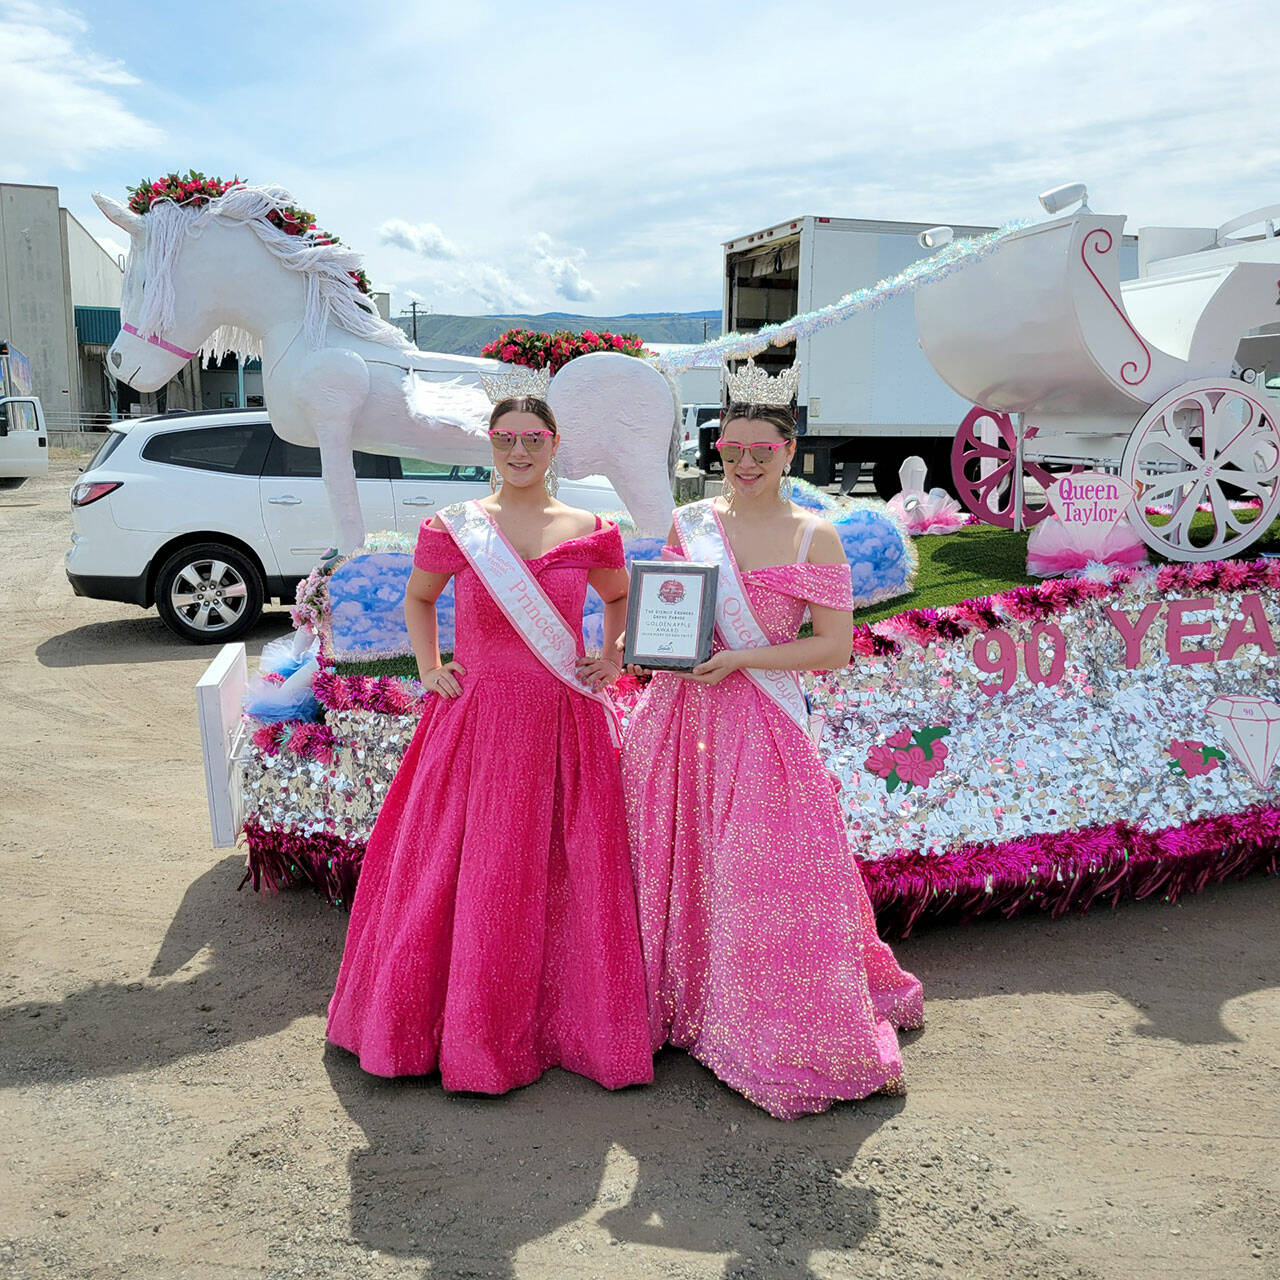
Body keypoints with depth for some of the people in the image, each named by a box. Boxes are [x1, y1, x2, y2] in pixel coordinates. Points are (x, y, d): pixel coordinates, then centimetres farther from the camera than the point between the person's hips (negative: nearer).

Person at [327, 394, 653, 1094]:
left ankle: (568, 1018, 27)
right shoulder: (453, 527, 1)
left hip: (566, 722, 1)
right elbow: (417, 599, 17)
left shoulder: (590, 532, 3)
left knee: (571, 873, 7)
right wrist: (428, 668, 5)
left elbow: (619, 597, 22)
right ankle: (462, 1027, 26)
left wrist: (611, 658, 8)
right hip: (475, 718, 0)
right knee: (456, 871, 5)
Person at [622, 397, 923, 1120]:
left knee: (774, 874, -3)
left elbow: (836, 648, -5)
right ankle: (678, 1006, 30)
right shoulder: (689, 523, 9)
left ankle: (820, 1045, 16)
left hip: (762, 721, -3)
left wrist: (741, 658, -14)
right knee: (677, 866, 9)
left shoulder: (815, 536, -1)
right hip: (680, 712, 3)